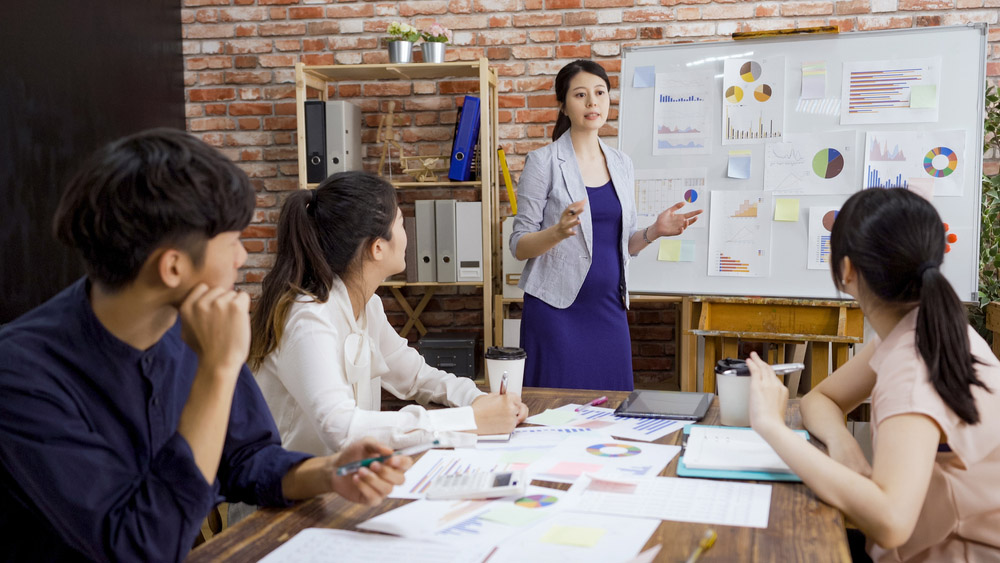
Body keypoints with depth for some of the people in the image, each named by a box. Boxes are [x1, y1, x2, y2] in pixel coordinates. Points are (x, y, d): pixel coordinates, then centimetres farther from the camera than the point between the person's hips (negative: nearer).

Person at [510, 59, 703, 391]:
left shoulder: (622, 165, 12)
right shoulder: (544, 162, -4)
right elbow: (519, 246, -6)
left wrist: (654, 231, -2)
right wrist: (558, 232, -25)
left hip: (608, 309, 5)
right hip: (557, 310, -5)